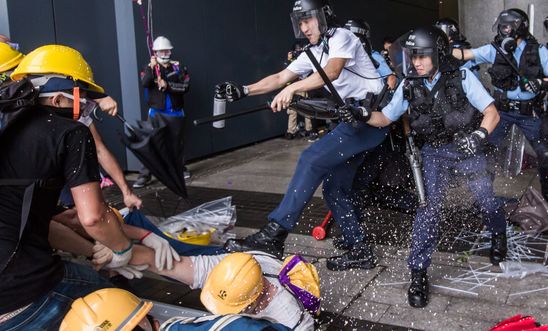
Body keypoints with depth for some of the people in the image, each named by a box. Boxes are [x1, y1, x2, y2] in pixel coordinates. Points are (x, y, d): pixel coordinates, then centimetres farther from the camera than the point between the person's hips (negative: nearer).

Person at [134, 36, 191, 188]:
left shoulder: (178, 68, 2)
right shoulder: (150, 68, 0)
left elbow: (185, 86, -10)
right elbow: (144, 83, -19)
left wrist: (167, 85, -18)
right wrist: (152, 66, -30)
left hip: (175, 113, 2)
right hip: (156, 113, -1)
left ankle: (179, 168, 34)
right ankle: (145, 175, -4)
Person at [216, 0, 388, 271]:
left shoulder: (341, 37, -8)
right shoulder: (314, 53, 17)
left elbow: (332, 71, -27)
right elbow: (280, 78, 12)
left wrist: (293, 88, -39)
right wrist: (244, 90, -1)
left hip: (371, 117, -9)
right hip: (353, 118, 9)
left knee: (312, 159, -22)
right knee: (334, 187, 7)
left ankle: (274, 234, -24)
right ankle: (361, 251, 17)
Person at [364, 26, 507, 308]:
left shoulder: (461, 77, -15)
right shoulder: (410, 85, -6)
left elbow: (492, 113, -14)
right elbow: (385, 117, -1)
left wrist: (478, 135, -33)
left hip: (465, 147, -1)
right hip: (433, 152, 1)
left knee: (485, 198, 5)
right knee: (429, 205, -12)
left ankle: (498, 237, 41)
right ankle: (418, 272, -6)